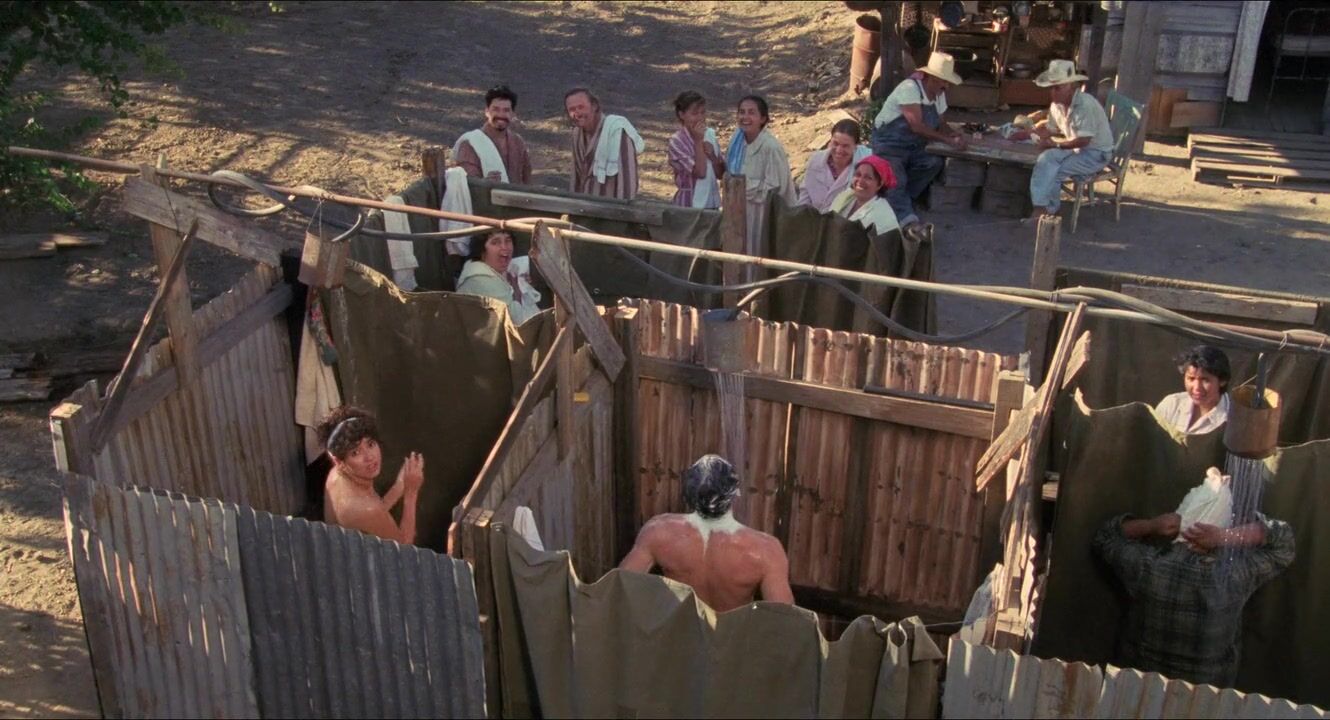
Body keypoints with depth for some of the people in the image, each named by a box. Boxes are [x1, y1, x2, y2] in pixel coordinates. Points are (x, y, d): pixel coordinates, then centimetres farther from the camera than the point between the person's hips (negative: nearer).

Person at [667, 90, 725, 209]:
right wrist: (698, 140, -19)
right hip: (689, 205, -6)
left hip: (711, 202, 6)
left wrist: (712, 155, -13)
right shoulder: (677, 142, -13)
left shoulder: (710, 135, 4)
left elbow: (721, 173, 5)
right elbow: (700, 172, -22)